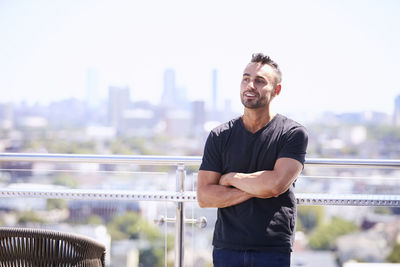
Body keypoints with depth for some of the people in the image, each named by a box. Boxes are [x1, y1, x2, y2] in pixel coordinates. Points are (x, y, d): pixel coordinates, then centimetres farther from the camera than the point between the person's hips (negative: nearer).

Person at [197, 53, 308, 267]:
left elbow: (276, 184, -15)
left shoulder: (293, 134, 0)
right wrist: (255, 190, -10)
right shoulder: (220, 136, 8)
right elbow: (203, 196, 0)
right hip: (227, 247, 2)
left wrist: (230, 178, -1)